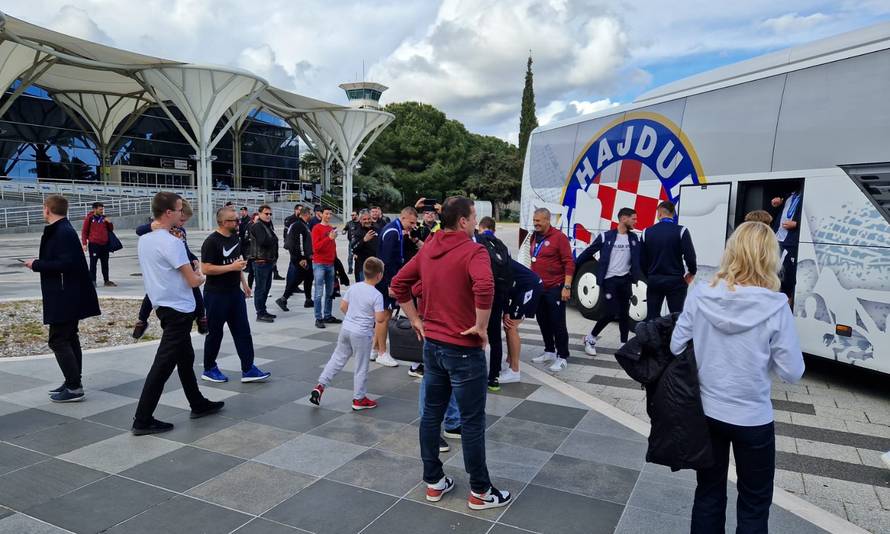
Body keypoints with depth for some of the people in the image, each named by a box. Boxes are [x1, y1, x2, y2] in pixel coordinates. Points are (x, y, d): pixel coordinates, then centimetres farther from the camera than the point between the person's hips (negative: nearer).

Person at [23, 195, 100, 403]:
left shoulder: (62, 233, -19)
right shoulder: (62, 230, 12)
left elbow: (66, 263, -26)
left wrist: (37, 265, -16)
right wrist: (41, 262, 12)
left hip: (65, 298, -11)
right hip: (69, 296, 11)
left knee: (58, 340, -6)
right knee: (69, 338, 16)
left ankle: (74, 387, -2)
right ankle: (73, 382, 26)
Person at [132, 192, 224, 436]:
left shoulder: (143, 240, 7)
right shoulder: (171, 242, -20)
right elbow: (193, 281, -17)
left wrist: (190, 272, 14)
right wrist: (201, 277, 4)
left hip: (164, 306, 10)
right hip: (178, 310, -10)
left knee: (185, 358, 19)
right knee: (163, 365, -4)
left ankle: (198, 404, 31)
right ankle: (143, 420, 2)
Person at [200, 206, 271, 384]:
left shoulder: (234, 237, 9)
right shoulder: (211, 242, -15)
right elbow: (206, 269, -21)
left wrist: (243, 282, 19)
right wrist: (231, 267, -22)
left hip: (235, 292, 7)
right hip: (216, 294, -7)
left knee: (243, 331, 5)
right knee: (215, 333, 5)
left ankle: (248, 369, 8)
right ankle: (209, 369, 22)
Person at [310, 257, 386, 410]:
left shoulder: (353, 287, 2)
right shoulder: (377, 295, -16)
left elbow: (343, 306, 9)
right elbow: (379, 319, -19)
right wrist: (385, 316, 2)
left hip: (346, 329, 6)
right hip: (362, 334, -5)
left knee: (337, 358, 18)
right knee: (361, 367, 8)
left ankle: (320, 386, 13)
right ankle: (359, 399, 19)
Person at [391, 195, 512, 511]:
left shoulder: (427, 250, 6)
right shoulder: (473, 251, -16)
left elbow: (398, 284, 12)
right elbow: (484, 287, -35)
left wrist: (415, 321, 13)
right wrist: (481, 327, -22)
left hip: (432, 344, 7)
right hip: (464, 349, -7)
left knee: (431, 413, 16)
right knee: (472, 421, 5)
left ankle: (433, 482, 28)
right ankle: (480, 491, 19)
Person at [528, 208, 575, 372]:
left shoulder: (559, 237, -11)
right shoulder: (534, 237, 11)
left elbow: (569, 263, -14)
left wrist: (567, 287, -19)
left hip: (555, 289, -7)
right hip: (538, 288, 7)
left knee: (557, 323, -1)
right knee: (543, 321, 15)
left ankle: (562, 357, 7)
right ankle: (549, 352, 28)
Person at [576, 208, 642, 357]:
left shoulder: (634, 238, 8)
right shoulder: (605, 236, -5)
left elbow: (640, 259, 8)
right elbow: (587, 253, -2)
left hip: (625, 281, 4)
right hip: (609, 280, -4)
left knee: (624, 314, 7)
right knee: (611, 313, -7)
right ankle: (590, 338, 12)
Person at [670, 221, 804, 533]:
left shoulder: (700, 295, -12)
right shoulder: (775, 307, -18)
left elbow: (676, 348, -4)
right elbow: (792, 373, -12)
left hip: (704, 411, 3)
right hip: (752, 419, -2)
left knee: (708, 493, 21)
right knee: (753, 505, 19)